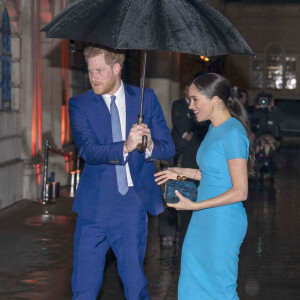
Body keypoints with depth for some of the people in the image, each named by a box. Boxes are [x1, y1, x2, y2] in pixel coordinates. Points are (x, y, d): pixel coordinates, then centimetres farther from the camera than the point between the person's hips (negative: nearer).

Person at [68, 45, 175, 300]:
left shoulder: (146, 98, 4)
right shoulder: (80, 105, -1)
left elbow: (168, 148, 2)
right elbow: (89, 151, -16)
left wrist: (150, 145, -21)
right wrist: (125, 147, -32)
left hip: (134, 205, 1)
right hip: (95, 207, -1)